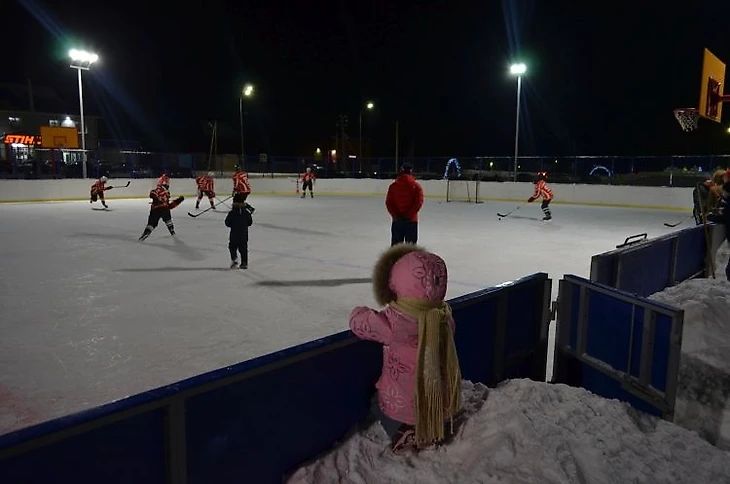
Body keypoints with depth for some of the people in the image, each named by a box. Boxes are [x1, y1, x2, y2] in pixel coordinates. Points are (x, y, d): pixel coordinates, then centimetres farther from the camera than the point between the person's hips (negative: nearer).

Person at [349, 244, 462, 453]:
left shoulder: (393, 321, -26)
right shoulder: (444, 316, -10)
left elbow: (360, 322, -11)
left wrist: (359, 311, 10)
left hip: (403, 404, -6)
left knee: (378, 405, 22)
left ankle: (406, 434, 4)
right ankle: (439, 427, 12)